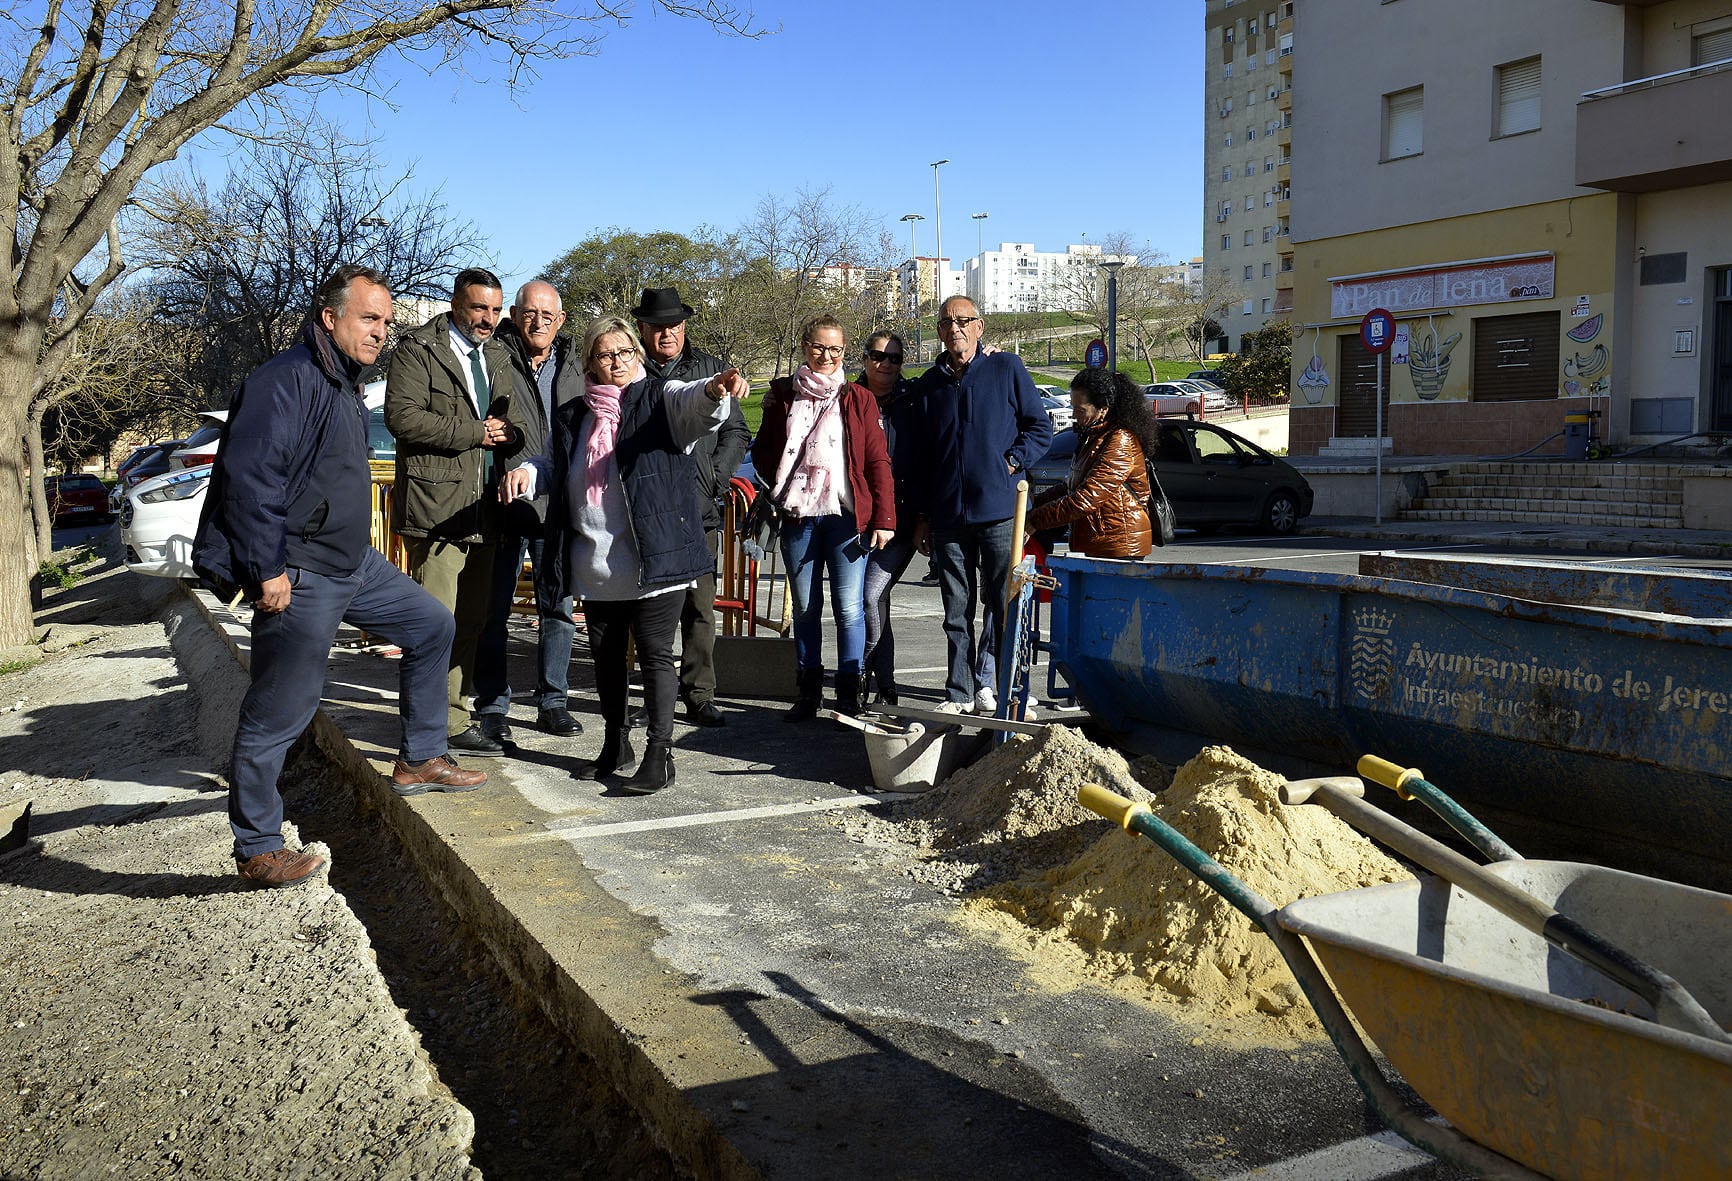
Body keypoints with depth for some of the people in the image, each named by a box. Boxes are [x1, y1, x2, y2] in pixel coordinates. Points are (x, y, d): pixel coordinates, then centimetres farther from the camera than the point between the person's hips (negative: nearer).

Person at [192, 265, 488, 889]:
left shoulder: (343, 386, 14)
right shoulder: (287, 378, -17)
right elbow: (248, 475, -24)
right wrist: (268, 571, -23)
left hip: (354, 563, 10)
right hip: (300, 577, -10)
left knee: (432, 626, 16)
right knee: (277, 714, -1)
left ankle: (419, 760, 25)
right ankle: (257, 849, 11)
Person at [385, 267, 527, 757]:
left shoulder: (498, 355, 19)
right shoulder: (417, 349, -4)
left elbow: (512, 417, 23)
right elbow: (401, 415, -15)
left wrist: (509, 432, -2)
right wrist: (473, 433, -13)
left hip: (482, 507, 8)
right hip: (435, 505, -8)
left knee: (471, 622, 11)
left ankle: (454, 720, 21)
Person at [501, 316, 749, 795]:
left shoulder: (661, 399, -1)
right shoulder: (572, 417, 14)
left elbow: (697, 405, -21)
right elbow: (551, 466, 23)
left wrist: (716, 390, -45)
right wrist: (524, 472, 0)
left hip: (654, 562, -6)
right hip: (596, 569, 6)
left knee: (654, 655, -3)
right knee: (606, 657, 15)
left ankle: (659, 753, 4)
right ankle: (615, 747, 30)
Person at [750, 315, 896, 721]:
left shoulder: (859, 399, 5)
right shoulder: (783, 395, 10)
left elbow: (878, 462, 2)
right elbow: (761, 450, 17)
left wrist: (884, 518, -6)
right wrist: (783, 483, -1)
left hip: (847, 516, -2)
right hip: (798, 517, 2)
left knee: (849, 609, -3)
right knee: (805, 609, 8)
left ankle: (849, 695, 6)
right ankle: (808, 691, 18)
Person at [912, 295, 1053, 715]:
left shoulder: (1007, 368, 4)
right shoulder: (928, 385, 14)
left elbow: (1040, 427, 6)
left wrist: (1012, 462, -8)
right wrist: (922, 516, 13)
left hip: (1000, 510, -3)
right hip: (948, 516, 3)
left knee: (1000, 602, 0)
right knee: (956, 609, 7)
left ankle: (986, 682, 12)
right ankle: (959, 693, 14)